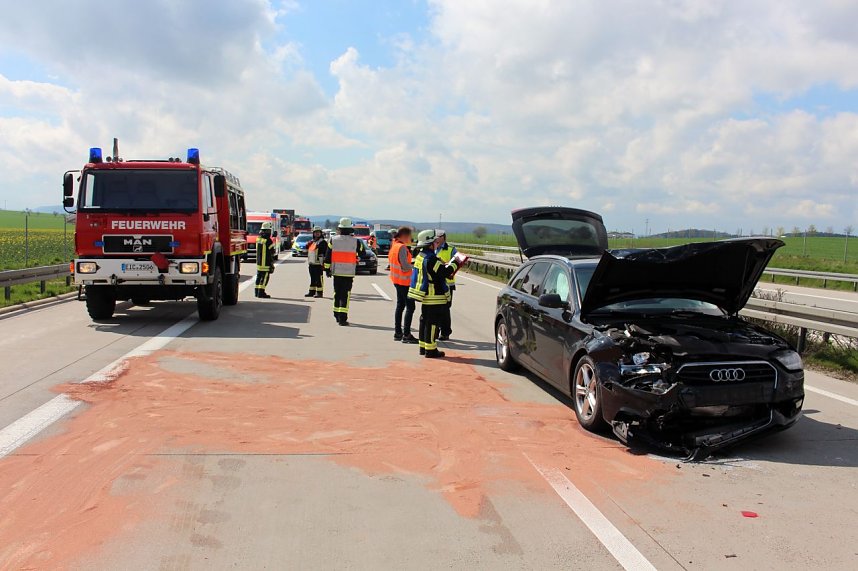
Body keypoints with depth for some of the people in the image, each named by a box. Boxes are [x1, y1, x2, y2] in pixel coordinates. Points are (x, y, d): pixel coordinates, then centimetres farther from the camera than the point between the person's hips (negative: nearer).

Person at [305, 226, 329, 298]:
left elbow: (326, 253, -12)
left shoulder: (323, 242, -6)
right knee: (312, 278, 13)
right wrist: (308, 262, 23)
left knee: (319, 279, -6)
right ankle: (312, 292, 20)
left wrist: (323, 263, -18)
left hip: (318, 264, -8)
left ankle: (320, 292, -3)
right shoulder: (311, 242, 20)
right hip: (311, 264, 8)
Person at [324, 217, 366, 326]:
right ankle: (342, 318, -11)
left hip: (336, 271, 3)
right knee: (345, 295, -3)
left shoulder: (333, 240, 0)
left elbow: (328, 256, 3)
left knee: (337, 293, 16)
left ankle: (337, 315, 26)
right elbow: (362, 251, 12)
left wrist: (327, 269, 12)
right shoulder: (355, 241, -6)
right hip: (349, 272, -3)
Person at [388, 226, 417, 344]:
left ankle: (397, 332, 21)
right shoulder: (402, 247, -18)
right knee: (410, 306, -6)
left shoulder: (394, 245, 10)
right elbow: (405, 266, -23)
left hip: (397, 280, 10)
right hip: (404, 281, -10)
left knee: (400, 305, 16)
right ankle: (406, 335, -6)